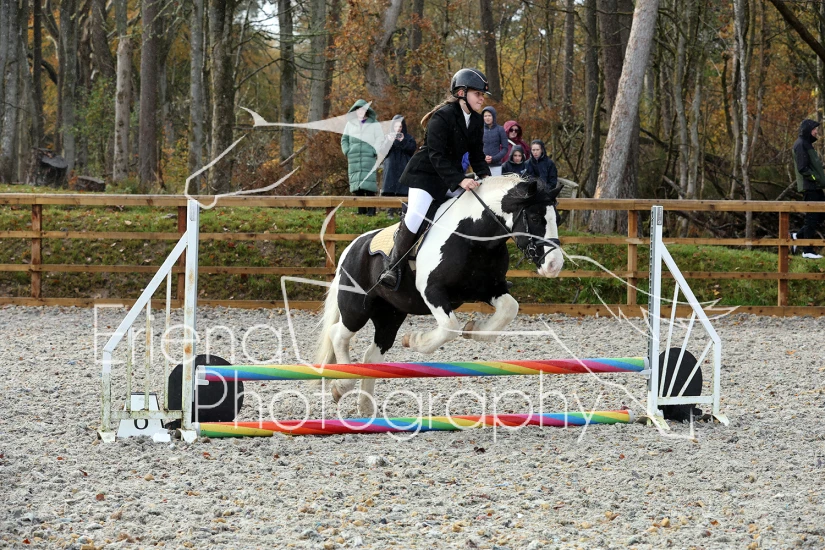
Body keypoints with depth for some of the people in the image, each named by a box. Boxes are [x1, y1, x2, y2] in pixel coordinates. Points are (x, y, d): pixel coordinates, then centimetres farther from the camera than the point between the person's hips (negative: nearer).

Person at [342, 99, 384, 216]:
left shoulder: (374, 124, 10)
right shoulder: (350, 124, 18)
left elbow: (380, 140, 6)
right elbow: (344, 139, 21)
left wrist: (375, 152, -6)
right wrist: (347, 151, 6)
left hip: (369, 158, -4)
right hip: (354, 158, 4)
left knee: (368, 183, -14)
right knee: (356, 183, -1)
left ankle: (371, 209, -15)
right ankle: (361, 209, 2)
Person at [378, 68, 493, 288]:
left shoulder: (477, 121, 4)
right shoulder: (442, 117, -21)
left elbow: (477, 155, 9)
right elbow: (436, 156, -26)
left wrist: (485, 176, -11)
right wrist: (460, 180, -35)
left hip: (452, 175, 8)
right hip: (426, 173, -8)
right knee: (416, 214, -24)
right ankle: (393, 266, -19)